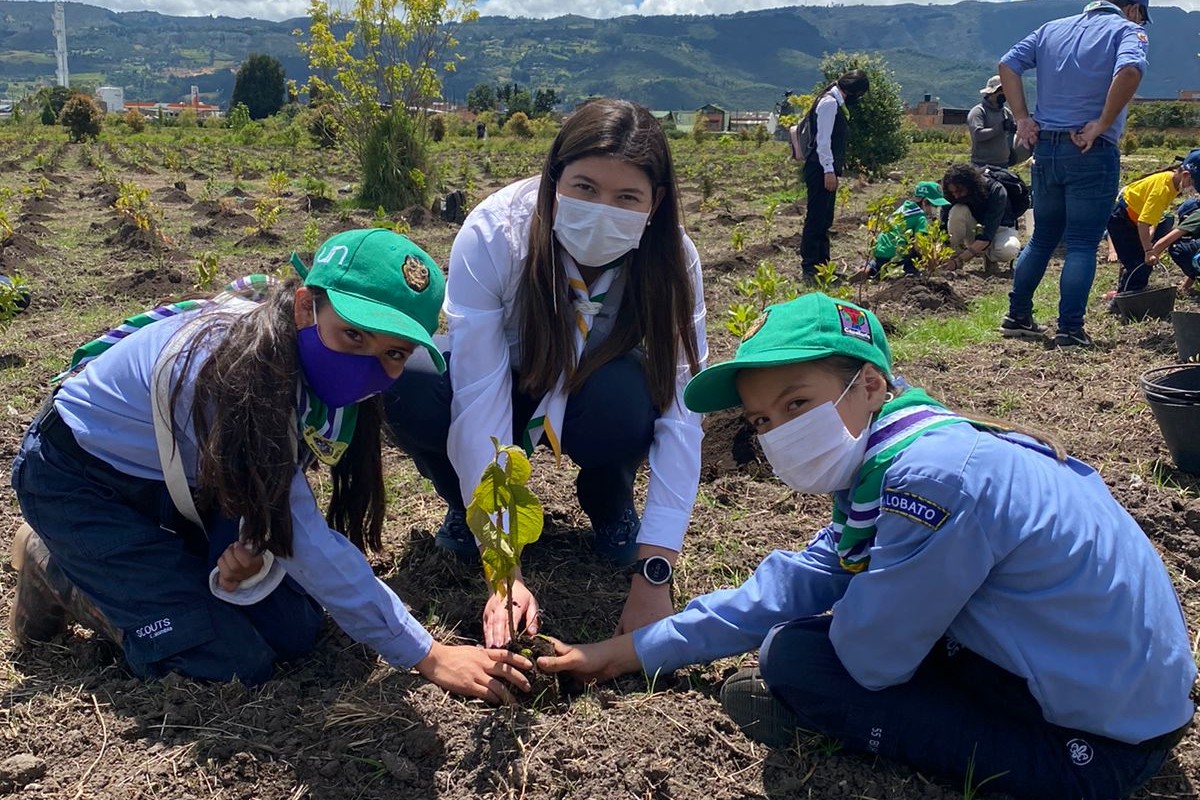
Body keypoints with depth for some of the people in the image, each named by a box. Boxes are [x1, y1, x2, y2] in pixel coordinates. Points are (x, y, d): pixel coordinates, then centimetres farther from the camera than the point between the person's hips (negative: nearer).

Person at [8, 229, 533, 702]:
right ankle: (55, 569, 6)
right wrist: (426, 656, -33)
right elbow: (302, 536, -36)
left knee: (293, 632, -1)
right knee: (238, 665, -12)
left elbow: (283, 501, -5)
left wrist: (255, 549, -29)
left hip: (177, 480, 7)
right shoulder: (229, 367, -37)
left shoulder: (315, 369, -14)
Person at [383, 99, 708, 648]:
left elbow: (681, 413, -29)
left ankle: (610, 506, 0)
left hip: (591, 396, 1)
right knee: (413, 388, -33)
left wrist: (653, 577, -35)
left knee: (626, 400, -36)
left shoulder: (672, 260, -26)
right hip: (503, 382, 0)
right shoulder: (492, 234, -31)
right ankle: (467, 509, -1)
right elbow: (479, 403, -34)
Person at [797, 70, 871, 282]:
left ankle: (822, 265, 21)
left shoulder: (836, 103, 17)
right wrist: (829, 171, -21)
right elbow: (823, 139, -19)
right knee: (815, 219, -7)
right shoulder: (829, 102, -13)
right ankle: (809, 269, -5)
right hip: (821, 170, -10)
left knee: (824, 220, 14)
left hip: (827, 170, 10)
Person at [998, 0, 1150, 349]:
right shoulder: (1126, 30, -2)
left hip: (1045, 148, 5)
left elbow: (1007, 65, 8)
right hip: (1091, 152, -5)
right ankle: (1070, 330, -1)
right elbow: (1130, 71, -24)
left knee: (1043, 237, 18)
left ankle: (1017, 316, 21)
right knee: (1082, 245, 0)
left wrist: (1022, 118, 4)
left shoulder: (1053, 28, 14)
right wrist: (1102, 124, -17)